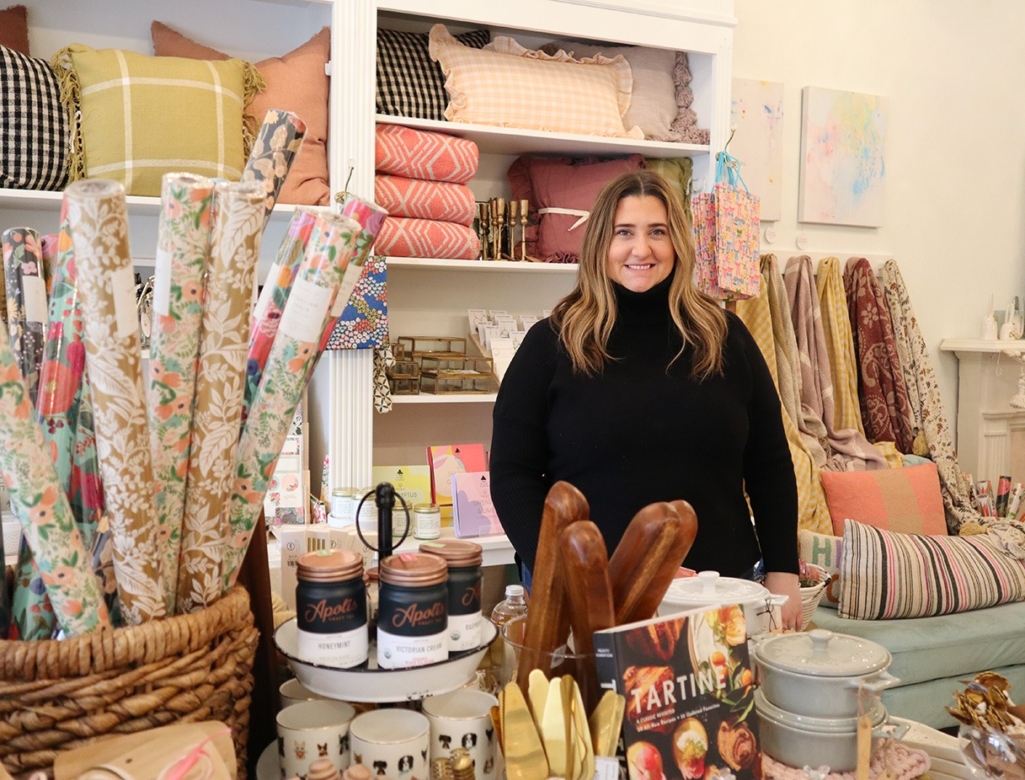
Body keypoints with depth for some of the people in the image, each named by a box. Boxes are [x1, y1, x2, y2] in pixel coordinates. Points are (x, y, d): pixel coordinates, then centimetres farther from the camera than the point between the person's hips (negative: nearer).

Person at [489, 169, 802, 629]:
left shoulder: (725, 336, 4)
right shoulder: (551, 342, -3)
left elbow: (769, 464, 8)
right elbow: (512, 473, -4)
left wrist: (783, 572, 4)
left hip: (717, 586, 3)